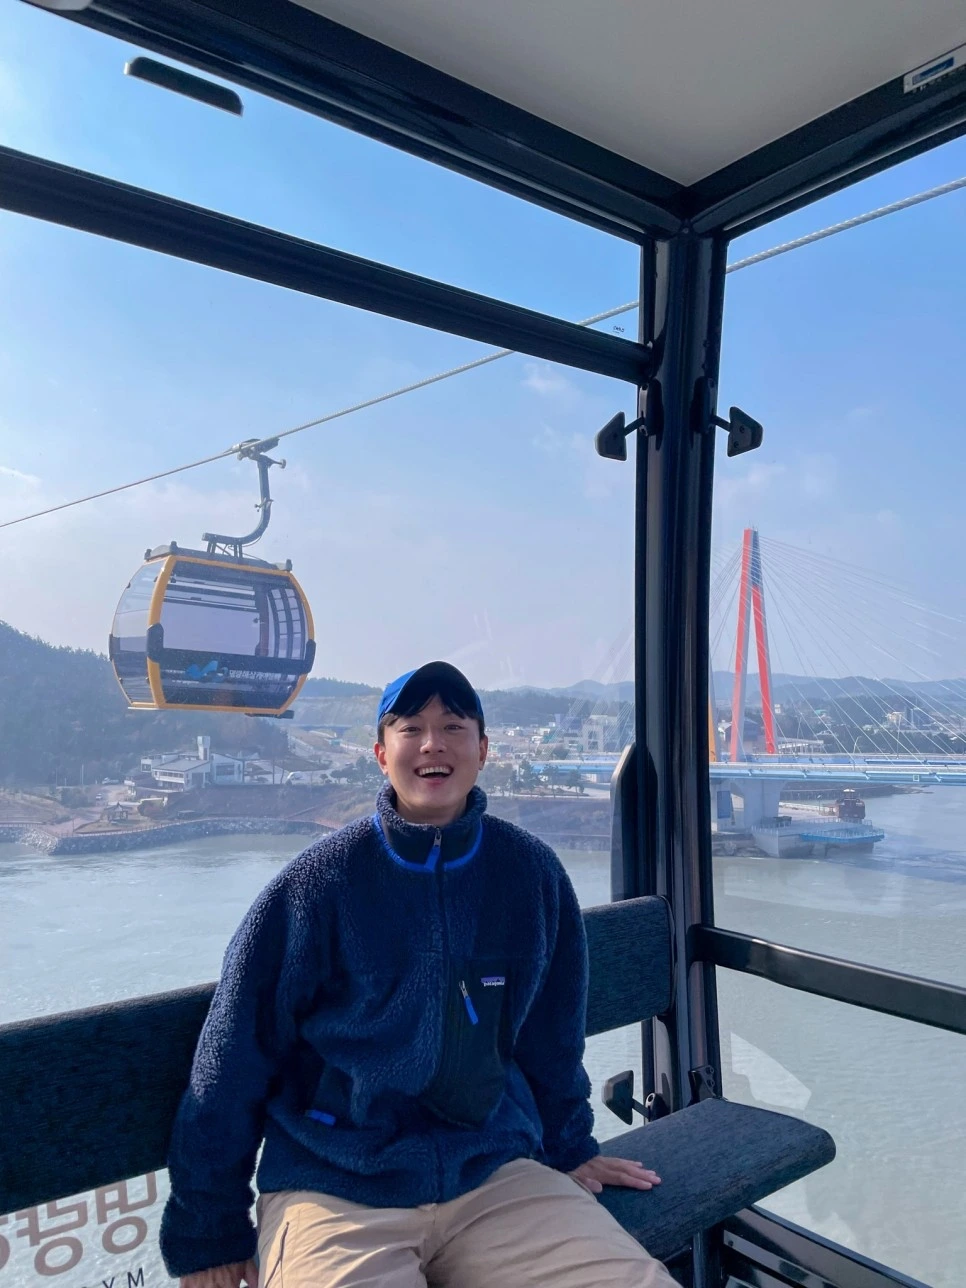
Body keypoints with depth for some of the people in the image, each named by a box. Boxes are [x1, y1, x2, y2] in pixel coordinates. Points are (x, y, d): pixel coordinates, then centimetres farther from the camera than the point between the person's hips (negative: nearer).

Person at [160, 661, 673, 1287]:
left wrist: (571, 1147, 22)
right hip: (333, 1192, -2)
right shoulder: (319, 883, -9)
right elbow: (234, 1059, -3)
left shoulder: (531, 872, -1)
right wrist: (209, 1234, 1)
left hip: (495, 1174, 3)